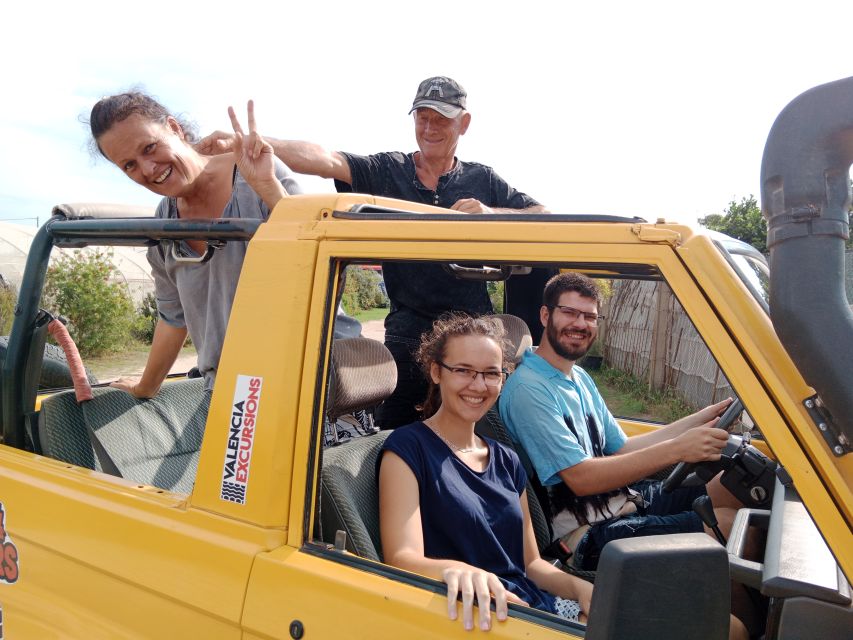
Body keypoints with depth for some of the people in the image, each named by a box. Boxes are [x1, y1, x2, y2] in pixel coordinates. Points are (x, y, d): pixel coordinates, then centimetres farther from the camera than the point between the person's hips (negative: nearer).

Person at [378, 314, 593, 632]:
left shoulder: (506, 460, 14)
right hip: (468, 617, -6)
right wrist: (456, 571, -39)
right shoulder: (407, 448, -7)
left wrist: (579, 587, -5)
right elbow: (402, 558, -18)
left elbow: (530, 562, 15)